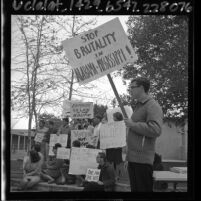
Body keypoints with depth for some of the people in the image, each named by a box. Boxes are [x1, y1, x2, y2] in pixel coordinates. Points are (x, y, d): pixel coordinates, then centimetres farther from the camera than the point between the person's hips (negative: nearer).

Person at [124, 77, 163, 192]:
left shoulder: (153, 106, -9)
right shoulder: (139, 106, 20)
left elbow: (156, 130, -25)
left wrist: (133, 125, -15)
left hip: (143, 161, -9)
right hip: (134, 160, 9)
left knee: (144, 189, -5)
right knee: (135, 189, 12)